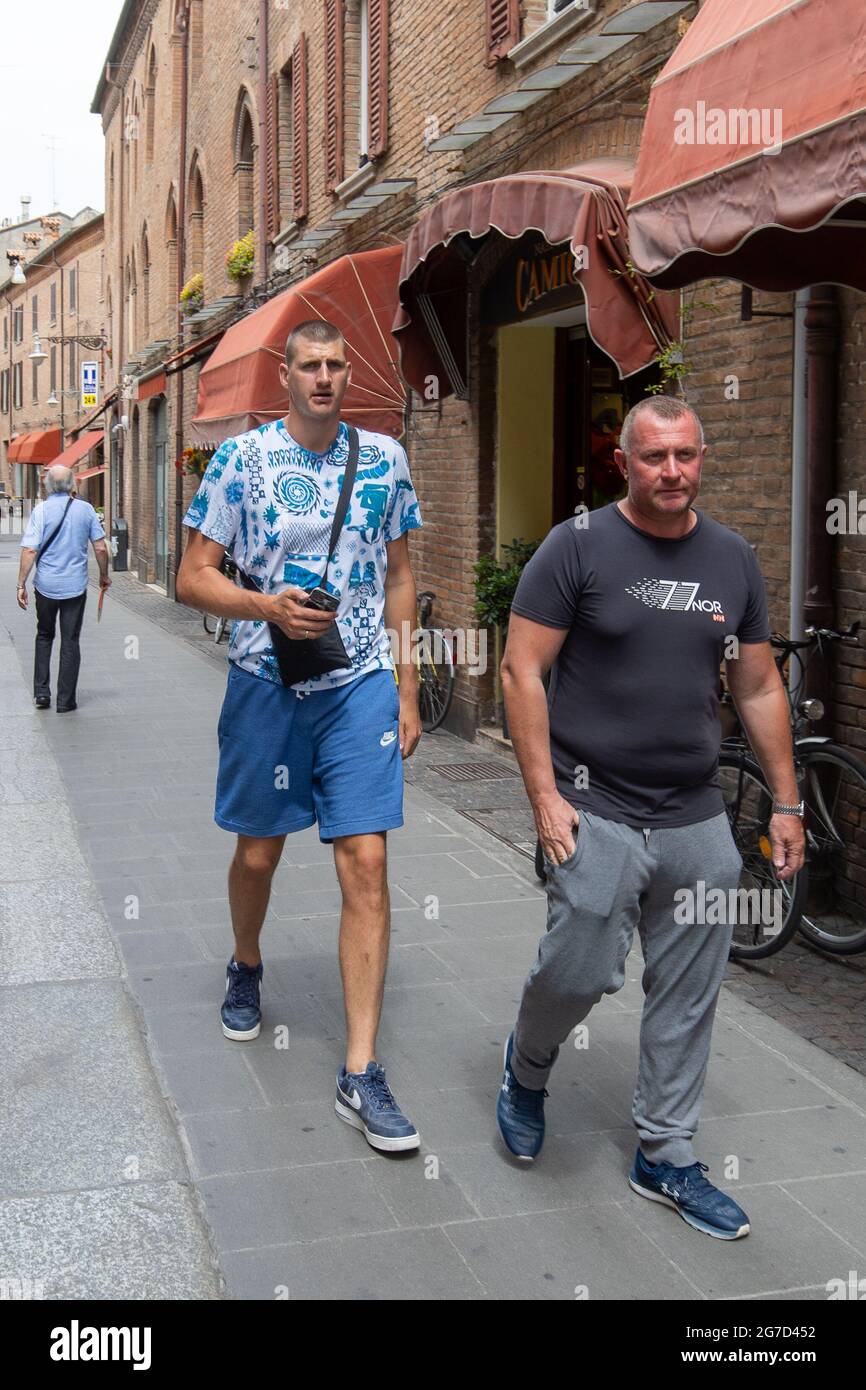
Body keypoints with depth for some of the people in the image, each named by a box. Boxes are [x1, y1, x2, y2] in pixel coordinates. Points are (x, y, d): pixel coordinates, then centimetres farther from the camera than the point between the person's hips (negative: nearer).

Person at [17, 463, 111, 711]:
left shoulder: (41, 510, -8)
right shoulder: (85, 509, -2)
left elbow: (30, 550, -12)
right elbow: (100, 548, 0)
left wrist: (21, 584, -7)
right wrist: (104, 576, 15)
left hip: (46, 586, 0)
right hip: (76, 586, 0)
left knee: (44, 636, 19)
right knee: (70, 642, 7)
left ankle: (41, 692, 15)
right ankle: (65, 700, 8)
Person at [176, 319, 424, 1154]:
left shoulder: (383, 459, 5)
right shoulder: (241, 458, -3)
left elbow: (399, 577, 11)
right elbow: (193, 579, -2)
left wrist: (406, 689, 7)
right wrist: (267, 606, -21)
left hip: (362, 687, 1)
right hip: (266, 685, 0)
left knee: (366, 865, -7)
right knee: (259, 852, 14)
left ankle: (360, 1073, -2)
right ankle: (246, 967, 47)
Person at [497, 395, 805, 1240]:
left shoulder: (732, 559, 8)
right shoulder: (578, 546, -6)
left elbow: (759, 688, 14)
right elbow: (522, 671, -8)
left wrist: (786, 803, 11)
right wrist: (544, 796, -13)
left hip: (698, 821, 5)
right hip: (595, 813, -4)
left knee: (688, 997, 10)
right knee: (582, 972, -6)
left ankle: (666, 1158, 28)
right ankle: (527, 1065, 29)